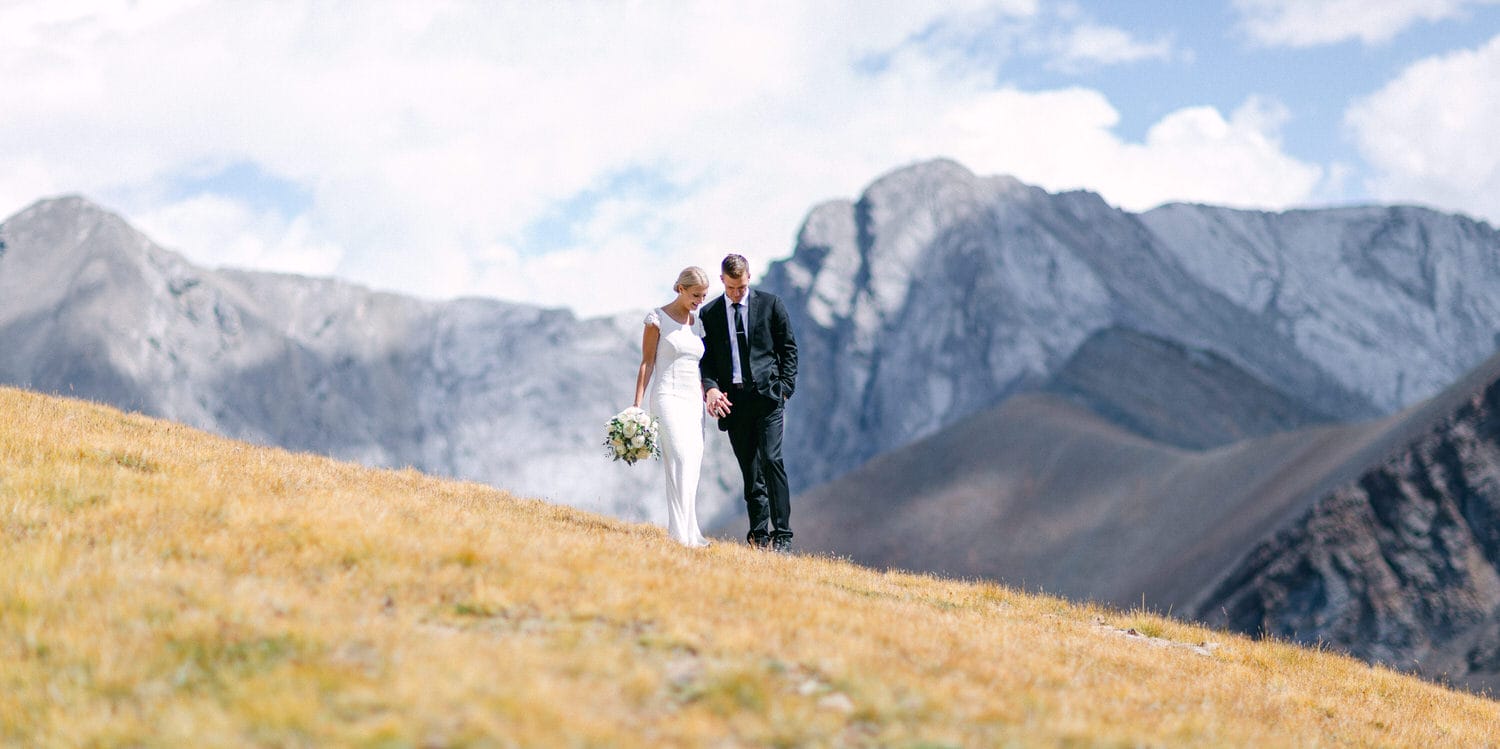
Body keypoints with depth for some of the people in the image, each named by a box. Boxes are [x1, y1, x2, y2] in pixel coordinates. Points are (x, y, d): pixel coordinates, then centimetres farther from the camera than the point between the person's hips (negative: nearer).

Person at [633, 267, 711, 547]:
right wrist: (636, 405, -8)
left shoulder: (697, 322, 15)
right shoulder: (657, 319, -2)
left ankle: (688, 532, 4)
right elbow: (647, 364, -3)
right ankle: (682, 532, -24)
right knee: (681, 461, -19)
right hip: (668, 397, -6)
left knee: (693, 467, 1)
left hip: (693, 401, 6)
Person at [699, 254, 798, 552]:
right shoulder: (709, 313, 9)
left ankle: (782, 534, -13)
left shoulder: (770, 304, 4)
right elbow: (706, 357, 9)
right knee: (750, 471, 6)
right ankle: (759, 534, 12)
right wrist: (711, 387, -10)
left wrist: (785, 389, -3)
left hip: (767, 395, -3)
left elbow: (788, 348, 6)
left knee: (771, 460, -14)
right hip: (733, 400, 3)